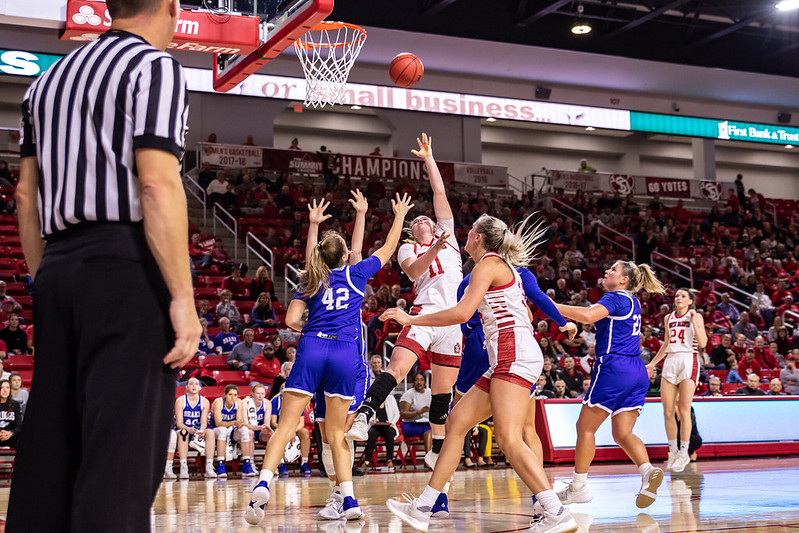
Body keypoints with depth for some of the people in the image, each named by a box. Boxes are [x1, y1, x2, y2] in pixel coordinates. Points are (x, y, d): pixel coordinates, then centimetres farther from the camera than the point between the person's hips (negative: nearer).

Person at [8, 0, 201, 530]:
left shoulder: (50, 78, 20)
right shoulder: (156, 67, -3)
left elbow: (26, 195, 17)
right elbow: (157, 184, -15)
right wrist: (183, 297, -16)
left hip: (58, 268, 8)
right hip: (128, 267, -7)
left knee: (48, 447, 9)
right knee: (122, 451, -8)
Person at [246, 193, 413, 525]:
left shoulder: (310, 282, 16)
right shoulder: (355, 274, 14)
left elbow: (291, 321, 6)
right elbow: (388, 248, 27)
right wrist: (399, 215, 38)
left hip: (312, 349, 0)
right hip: (346, 353, 0)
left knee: (286, 426, -3)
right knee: (335, 433, 7)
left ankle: (263, 484, -23)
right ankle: (349, 500, -1)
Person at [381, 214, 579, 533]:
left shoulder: (488, 264, -3)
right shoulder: (505, 267, 25)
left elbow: (462, 313, -13)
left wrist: (410, 319, -6)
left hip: (514, 353, -10)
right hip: (506, 360, 10)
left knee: (508, 438, -20)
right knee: (456, 423, 8)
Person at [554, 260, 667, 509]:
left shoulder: (615, 297, -6)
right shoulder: (633, 302, 21)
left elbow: (589, 315, -25)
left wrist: (553, 306, -20)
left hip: (614, 368, -8)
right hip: (637, 372, 8)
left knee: (585, 427, 3)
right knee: (623, 433, 5)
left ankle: (578, 486, 7)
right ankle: (648, 471, -20)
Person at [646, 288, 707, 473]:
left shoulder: (695, 316, 2)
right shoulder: (669, 318, 15)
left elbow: (702, 343, -8)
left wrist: (694, 321, -13)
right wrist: (652, 363, 24)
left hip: (688, 361, -5)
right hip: (670, 361, 5)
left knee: (683, 410, -7)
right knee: (668, 411, 0)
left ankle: (684, 453, 2)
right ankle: (673, 451, 11)